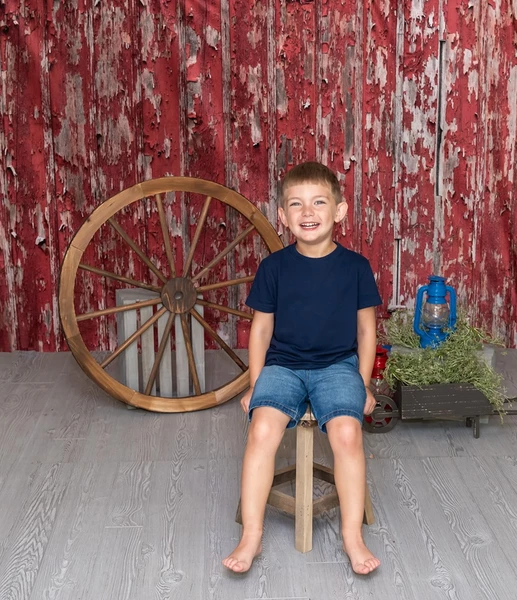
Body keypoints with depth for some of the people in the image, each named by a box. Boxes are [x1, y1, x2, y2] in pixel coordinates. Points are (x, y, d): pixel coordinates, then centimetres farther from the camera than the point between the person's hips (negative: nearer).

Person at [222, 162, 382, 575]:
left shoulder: (355, 266, 0)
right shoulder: (274, 267, 1)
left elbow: (366, 328, 7)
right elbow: (262, 328, 7)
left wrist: (363, 385, 3)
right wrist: (255, 383, 3)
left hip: (338, 366, 0)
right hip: (283, 366, 1)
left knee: (347, 432, -28)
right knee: (263, 428, -27)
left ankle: (353, 537, -10)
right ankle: (252, 536, -15)